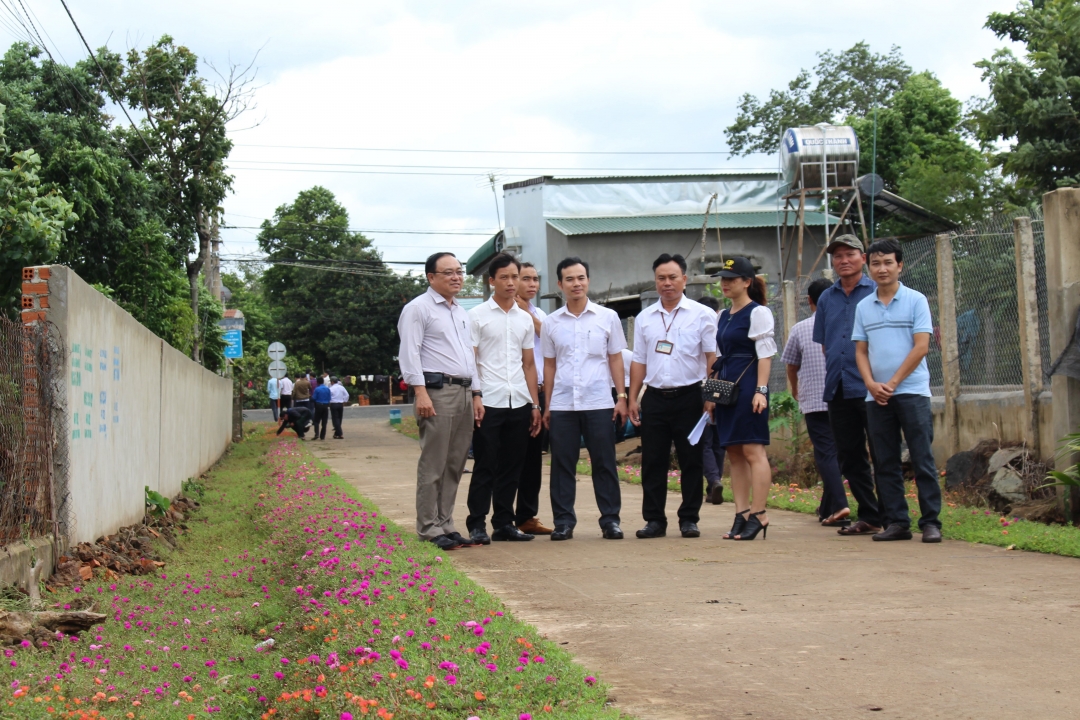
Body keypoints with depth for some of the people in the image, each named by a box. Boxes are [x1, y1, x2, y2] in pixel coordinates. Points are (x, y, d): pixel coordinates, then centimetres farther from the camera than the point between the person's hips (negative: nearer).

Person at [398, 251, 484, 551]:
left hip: (464, 393, 8)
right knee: (433, 465, -7)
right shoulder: (418, 308, -2)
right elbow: (410, 353, -10)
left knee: (454, 464, 8)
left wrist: (476, 395, 18)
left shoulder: (462, 313, 23)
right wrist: (420, 392, -19)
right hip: (437, 391, -8)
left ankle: (445, 525, 14)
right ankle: (429, 528, -3)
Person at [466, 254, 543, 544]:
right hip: (489, 402, -5)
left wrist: (535, 404, 11)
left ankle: (504, 522, 15)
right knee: (485, 467, -2)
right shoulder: (477, 316, 0)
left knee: (512, 467, 7)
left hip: (519, 403, 5)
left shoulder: (525, 319, 15)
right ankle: (477, 525, 4)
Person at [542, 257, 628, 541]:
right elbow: (549, 365, 12)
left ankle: (610, 519, 8)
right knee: (562, 464, 2)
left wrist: (622, 396, 1)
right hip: (562, 405, 1)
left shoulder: (607, 317, 6)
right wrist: (546, 405, 8)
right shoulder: (551, 323, 9)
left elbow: (615, 359, 9)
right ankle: (563, 521, 9)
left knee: (604, 463, 1)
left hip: (599, 403, -1)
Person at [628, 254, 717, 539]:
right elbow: (639, 362, 14)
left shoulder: (701, 315, 1)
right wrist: (632, 398, 7)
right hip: (654, 397, 3)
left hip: (689, 396, -3)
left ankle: (689, 519, 9)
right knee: (652, 461, 3)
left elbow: (712, 358, -2)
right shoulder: (644, 318, 12)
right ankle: (654, 520, 10)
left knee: (691, 460, 1)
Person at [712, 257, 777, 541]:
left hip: (748, 386, -8)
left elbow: (765, 355, -11)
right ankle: (741, 514, 9)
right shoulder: (722, 316, 18)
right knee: (734, 453, 7)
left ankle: (758, 515, -7)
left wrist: (761, 390, -18)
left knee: (753, 450, -9)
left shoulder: (758, 313, -5)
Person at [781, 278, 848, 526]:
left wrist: (795, 390, 30)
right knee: (836, 451, 13)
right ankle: (827, 508, 20)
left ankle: (839, 506, -19)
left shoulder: (799, 329, -1)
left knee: (825, 453, -3)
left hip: (814, 401, -2)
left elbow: (791, 366, 11)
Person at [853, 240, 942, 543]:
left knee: (922, 460, -3)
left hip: (911, 391, -4)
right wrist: (871, 384, -6)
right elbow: (860, 351, 12)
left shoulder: (916, 300, 0)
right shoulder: (863, 307, 12)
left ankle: (931, 522, 0)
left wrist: (892, 383, -11)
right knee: (886, 463, 6)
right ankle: (896, 522, 12)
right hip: (876, 396, 4)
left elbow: (921, 347, -6)